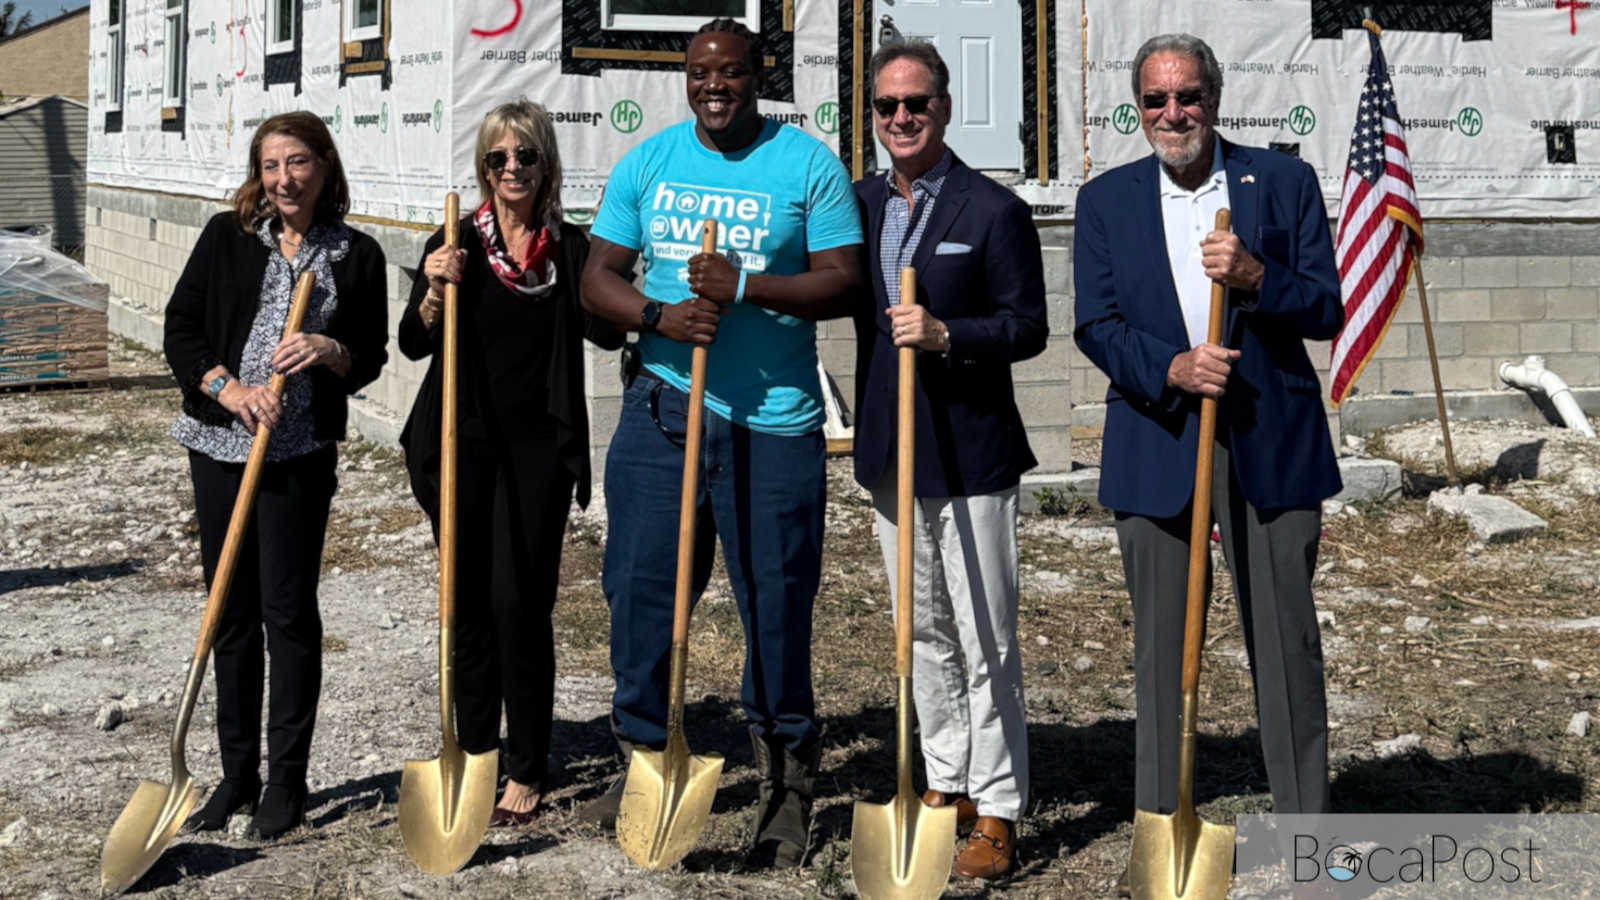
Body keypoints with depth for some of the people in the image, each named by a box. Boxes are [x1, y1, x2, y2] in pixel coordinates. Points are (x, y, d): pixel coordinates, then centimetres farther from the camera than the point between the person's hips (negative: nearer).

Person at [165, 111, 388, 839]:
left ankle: (287, 780, 10)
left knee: (288, 609, -2)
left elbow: (371, 357, 5)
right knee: (232, 611, 9)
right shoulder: (226, 236, 6)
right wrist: (226, 387, -12)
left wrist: (330, 350, -16)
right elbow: (180, 328, 4)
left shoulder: (357, 255, 3)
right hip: (218, 444, 2)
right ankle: (238, 774, 20)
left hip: (301, 452, -2)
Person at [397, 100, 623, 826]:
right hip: (464, 443, 1)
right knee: (471, 604, 9)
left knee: (520, 604, -4)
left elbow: (606, 332, -7)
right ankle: (473, 752, 22)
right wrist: (434, 294, -21)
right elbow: (413, 344, -3)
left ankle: (526, 771, 7)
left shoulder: (570, 247, 5)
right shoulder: (456, 242, 3)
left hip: (538, 447, -1)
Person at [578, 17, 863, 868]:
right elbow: (598, 276, 8)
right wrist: (658, 317, -12)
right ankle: (643, 757, 23)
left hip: (773, 419, -3)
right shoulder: (647, 161, 10)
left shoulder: (807, 163, 1)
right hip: (662, 405, 3)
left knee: (775, 600, 1)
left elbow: (843, 281, -4)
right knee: (638, 586, 5)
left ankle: (787, 780, 18)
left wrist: (745, 287, -18)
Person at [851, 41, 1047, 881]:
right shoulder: (859, 203, 8)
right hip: (889, 449, 6)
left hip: (968, 450, -6)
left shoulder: (993, 210, -8)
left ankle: (997, 811, 9)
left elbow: (1028, 327, -10)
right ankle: (947, 783, 29)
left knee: (984, 641, -1)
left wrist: (945, 334, -23)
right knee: (922, 632, 16)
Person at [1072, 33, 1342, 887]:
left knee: (1285, 639, 3)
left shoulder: (1285, 181, 5)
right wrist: (1171, 369, -17)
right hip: (1155, 445, 1)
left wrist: (1256, 278, -18)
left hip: (1270, 442, -1)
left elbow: (1327, 309, 0)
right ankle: (1159, 819, 18)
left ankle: (1306, 819, 14)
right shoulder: (1105, 200, 8)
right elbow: (1096, 326, 0)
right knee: (1160, 645, 7)